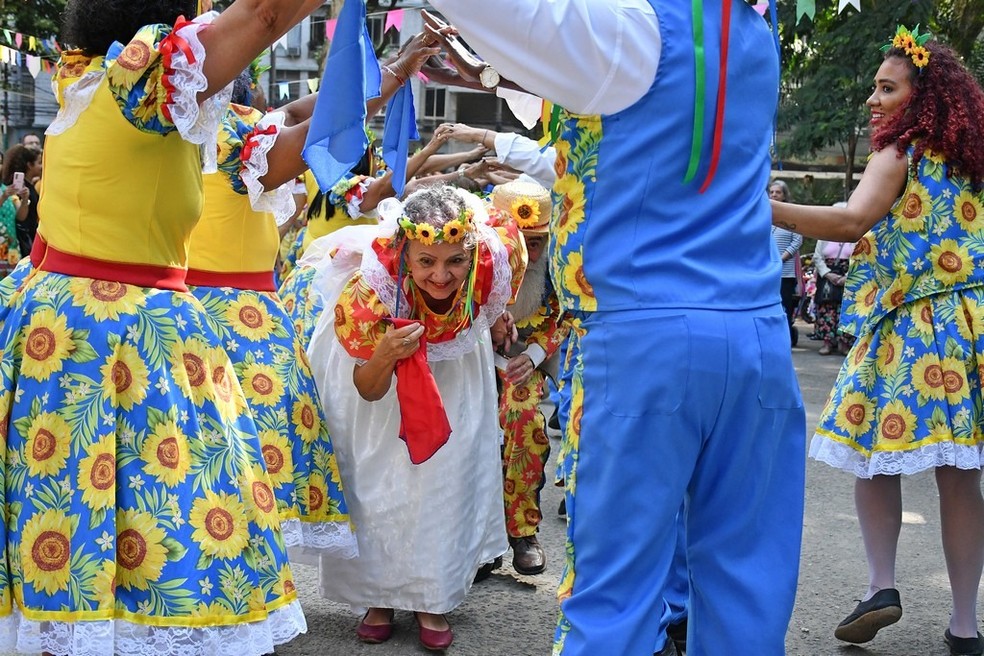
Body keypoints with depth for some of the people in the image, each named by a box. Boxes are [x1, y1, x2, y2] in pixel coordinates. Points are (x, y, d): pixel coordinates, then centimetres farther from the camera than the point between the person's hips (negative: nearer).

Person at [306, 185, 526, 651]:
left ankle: (433, 597, 17)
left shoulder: (494, 259, -37)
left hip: (453, 361, 2)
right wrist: (385, 355, -51)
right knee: (372, 475, 1)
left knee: (447, 471, 1)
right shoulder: (370, 288, -42)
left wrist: (495, 316, 6)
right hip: (372, 357, -2)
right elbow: (369, 391, -30)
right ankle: (379, 593, 20)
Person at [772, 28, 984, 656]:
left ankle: (883, 583, -5)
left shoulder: (899, 154, -4)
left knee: (875, 450, 7)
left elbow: (852, 221, -21)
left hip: (911, 327, -5)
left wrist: (763, 208, -26)